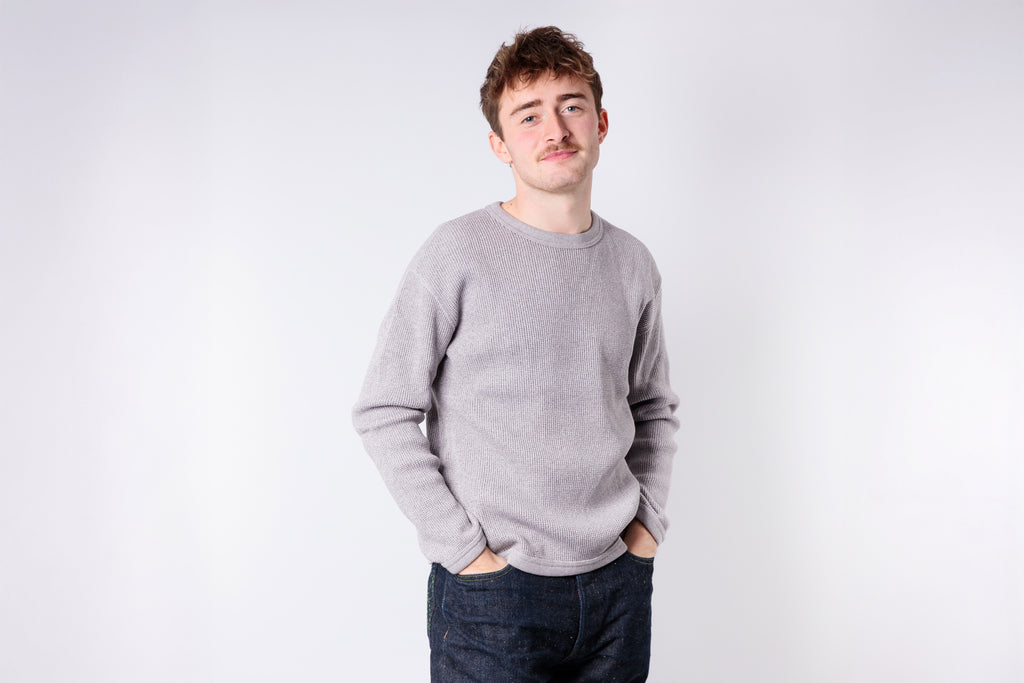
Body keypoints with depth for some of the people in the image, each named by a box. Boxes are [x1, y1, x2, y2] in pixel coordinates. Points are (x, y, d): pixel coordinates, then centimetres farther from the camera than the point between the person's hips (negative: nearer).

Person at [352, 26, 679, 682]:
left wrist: (649, 520, 6)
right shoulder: (459, 253, -8)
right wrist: (463, 549, -12)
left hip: (617, 582, 4)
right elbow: (384, 413, -9)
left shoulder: (633, 264, 6)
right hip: (493, 593, -4)